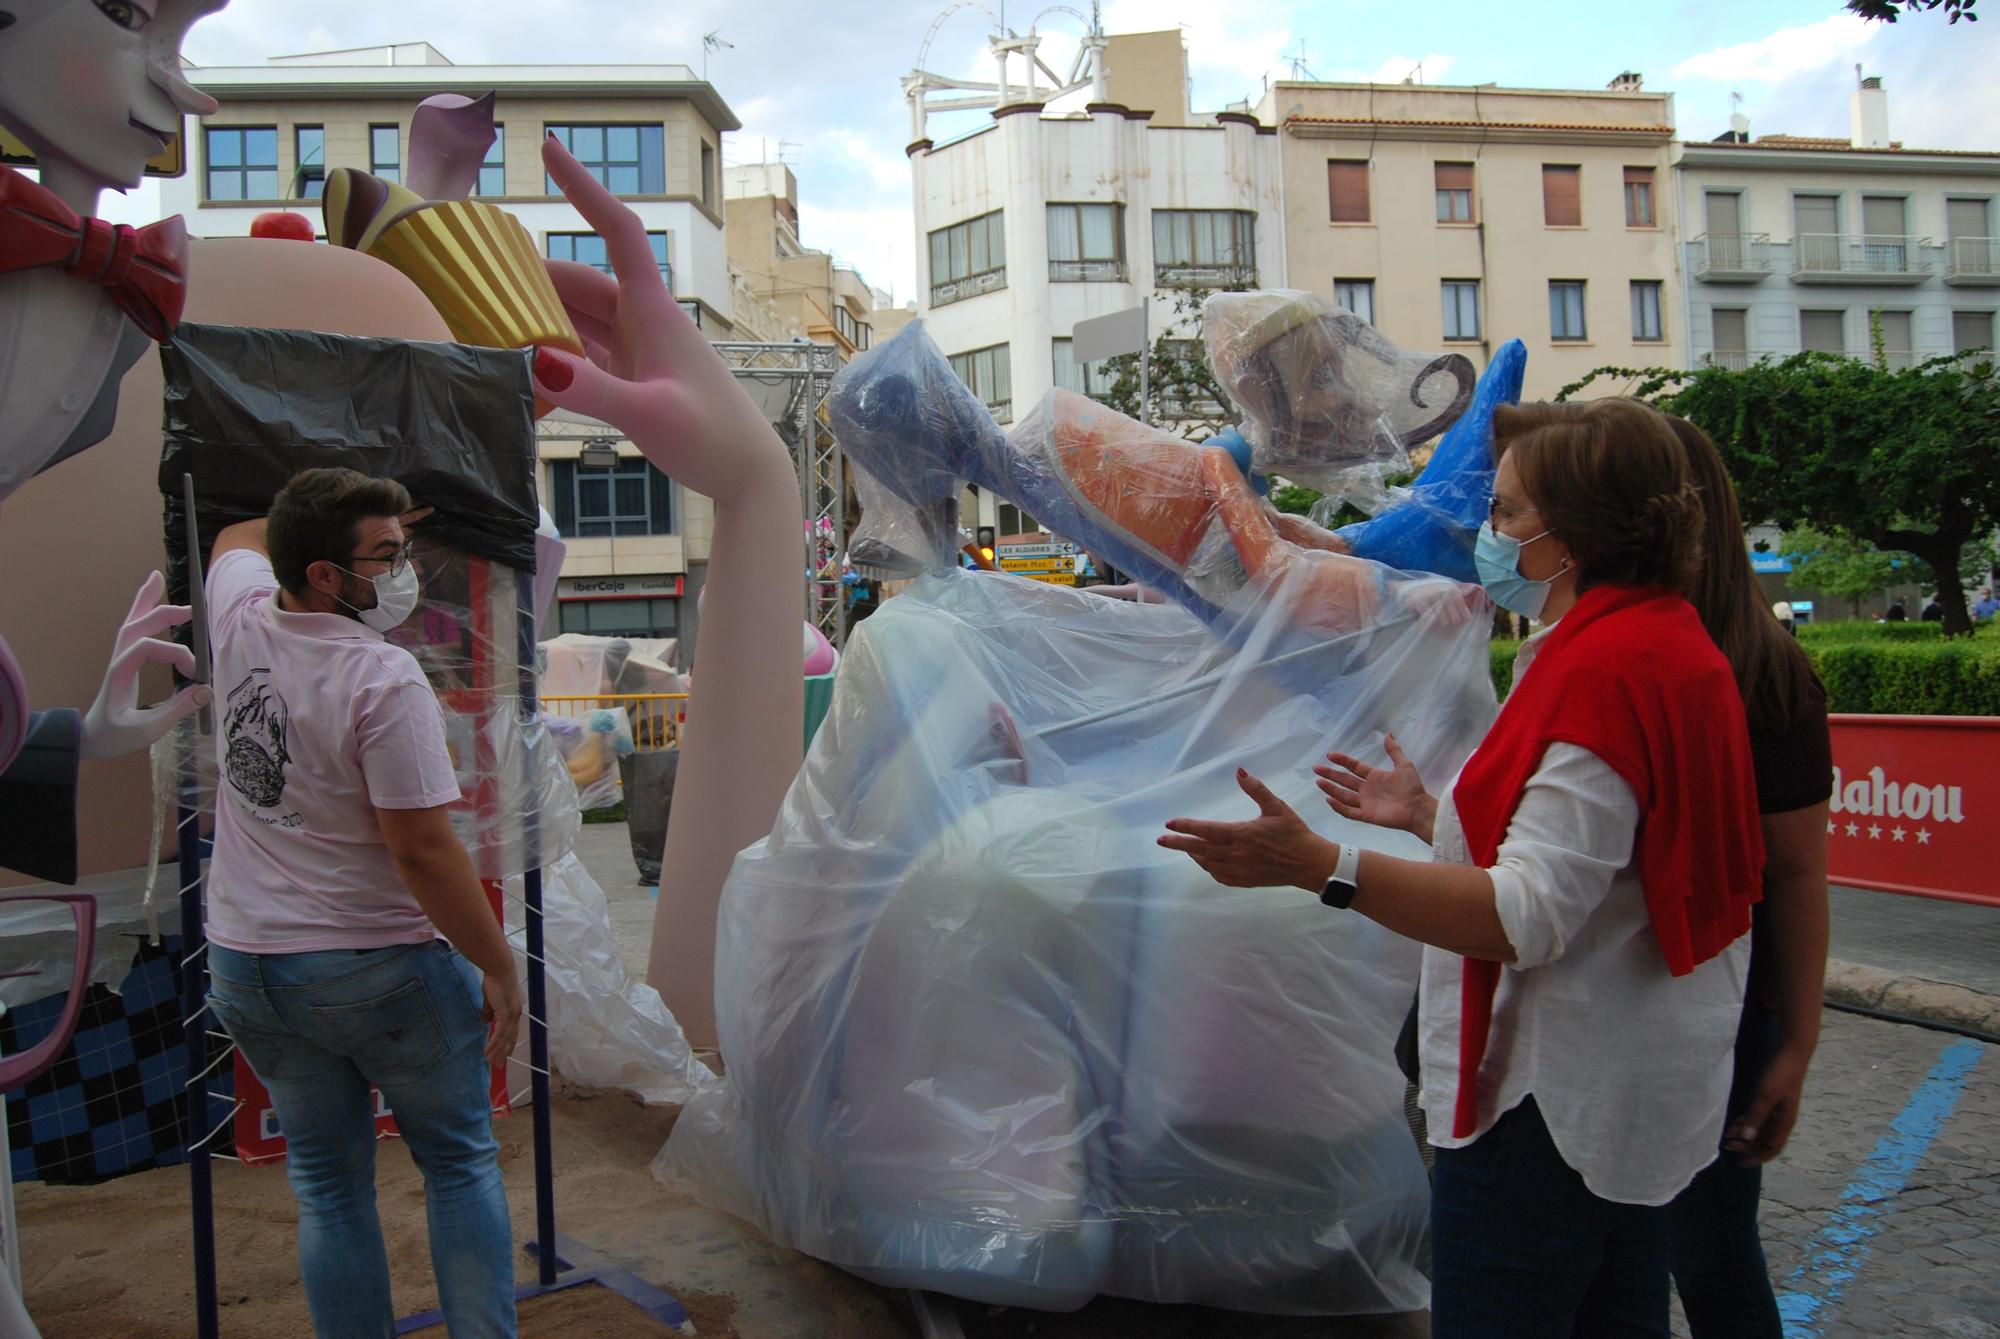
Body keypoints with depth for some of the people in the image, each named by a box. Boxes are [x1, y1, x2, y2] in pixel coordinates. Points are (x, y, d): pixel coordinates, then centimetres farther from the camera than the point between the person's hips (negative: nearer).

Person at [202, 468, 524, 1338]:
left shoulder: (240, 620, -1)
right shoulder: (384, 680, -21)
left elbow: (238, 536, 24)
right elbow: (423, 851, -21)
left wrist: (359, 521, 24)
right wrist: (499, 968, -14)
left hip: (243, 964, 6)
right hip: (381, 970, -6)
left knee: (328, 1185, 16)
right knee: (460, 1161, 12)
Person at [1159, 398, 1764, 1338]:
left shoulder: (1605, 667, -24)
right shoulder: (1671, 641, 10)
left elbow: (1528, 919, -32)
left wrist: (1320, 865, -39)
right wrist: (1429, 815, 22)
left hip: (1552, 1103, -11)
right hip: (1642, 1089, 11)